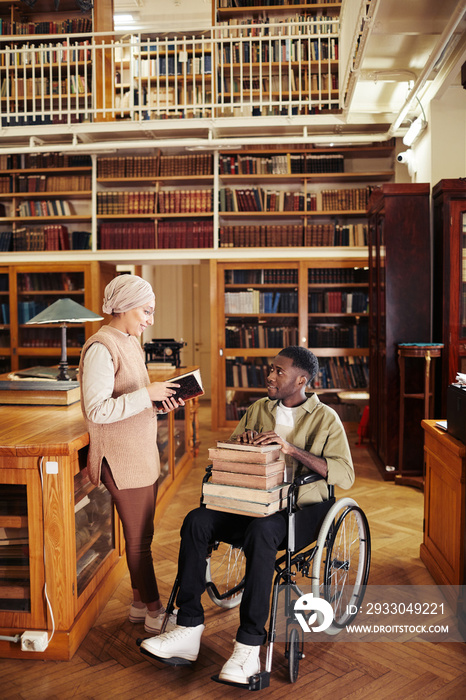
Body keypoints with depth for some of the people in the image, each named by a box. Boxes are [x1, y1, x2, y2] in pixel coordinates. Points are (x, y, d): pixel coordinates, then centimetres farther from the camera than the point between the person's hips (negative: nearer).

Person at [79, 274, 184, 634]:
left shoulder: (130, 342, 11)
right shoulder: (101, 348, -18)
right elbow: (96, 411, -24)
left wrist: (160, 401, 2)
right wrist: (147, 394, -24)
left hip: (142, 453, 9)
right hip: (122, 459, -9)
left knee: (140, 534, 17)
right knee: (139, 537, 4)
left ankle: (140, 602, 31)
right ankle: (155, 612, 18)